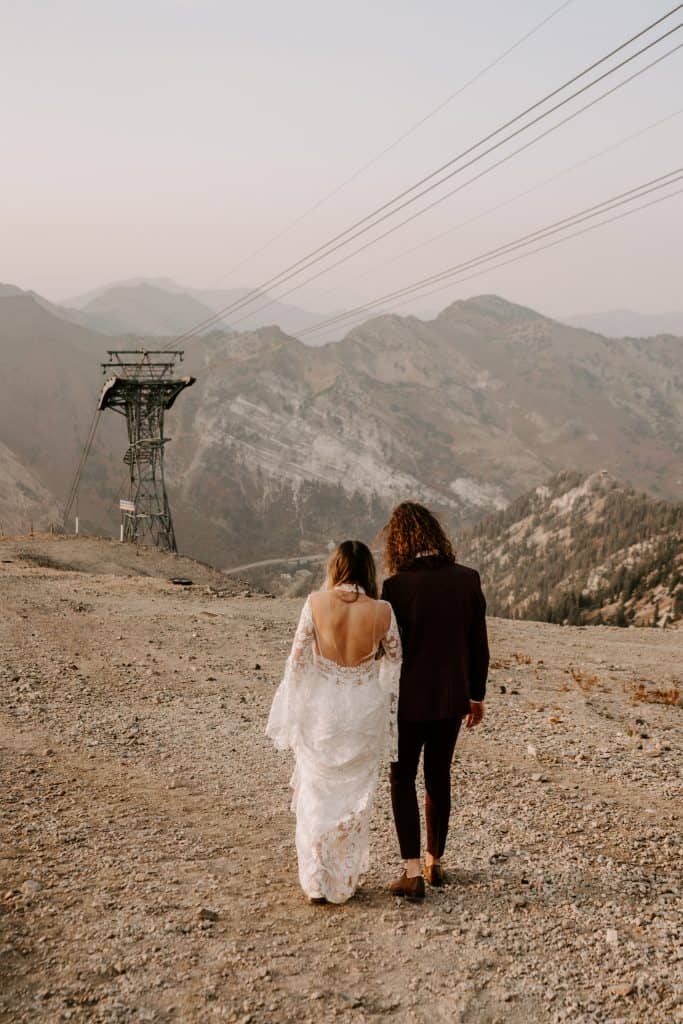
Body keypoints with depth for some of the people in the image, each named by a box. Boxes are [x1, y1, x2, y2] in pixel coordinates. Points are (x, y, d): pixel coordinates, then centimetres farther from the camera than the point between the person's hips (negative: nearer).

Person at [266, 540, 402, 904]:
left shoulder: (316, 603, -11)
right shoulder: (381, 611, -10)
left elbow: (298, 658, -5)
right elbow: (395, 660, 3)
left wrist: (292, 717, 6)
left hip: (320, 709, 0)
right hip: (364, 713, 0)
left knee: (317, 795, 15)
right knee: (353, 797, 16)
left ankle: (316, 881, 20)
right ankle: (345, 881, 25)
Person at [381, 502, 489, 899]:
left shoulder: (396, 587, -18)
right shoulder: (467, 579, -6)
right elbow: (478, 644, 1)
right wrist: (477, 695, 13)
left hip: (409, 700, -4)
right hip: (452, 698, 4)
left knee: (403, 780, 11)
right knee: (439, 778, 19)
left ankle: (413, 871, 4)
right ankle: (434, 862, 31)